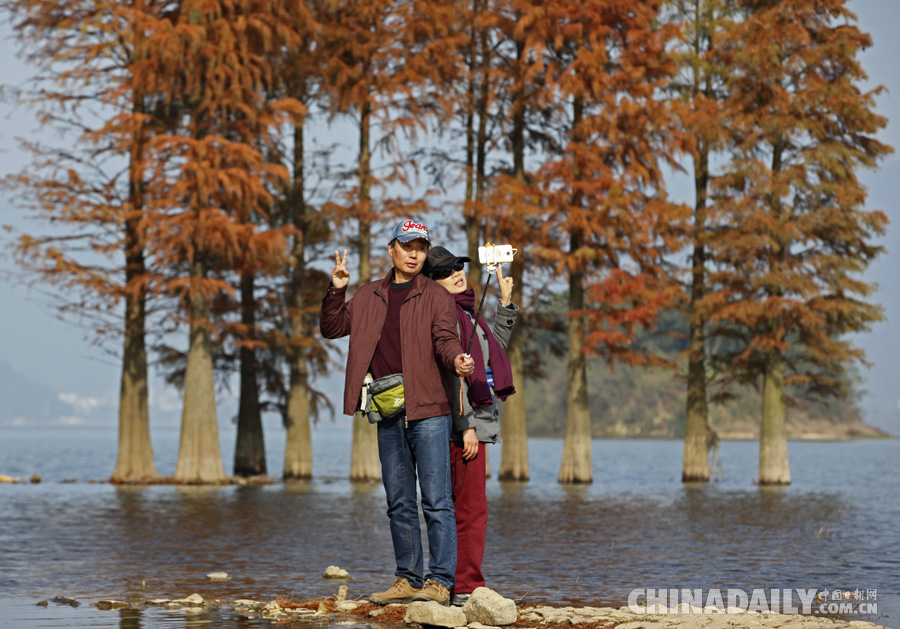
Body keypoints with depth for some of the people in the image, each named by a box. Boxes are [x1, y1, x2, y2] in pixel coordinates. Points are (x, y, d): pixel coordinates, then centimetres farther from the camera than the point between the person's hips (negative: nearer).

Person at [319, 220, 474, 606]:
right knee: (399, 504, 10)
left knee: (437, 500, -7)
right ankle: (408, 579, 17)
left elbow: (445, 339, -10)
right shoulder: (369, 297, 16)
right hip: (388, 416, 5)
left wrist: (457, 360, -32)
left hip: (428, 411, -5)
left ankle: (440, 581, -7)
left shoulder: (435, 296, 3)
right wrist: (336, 291, 1)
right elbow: (332, 328, 16)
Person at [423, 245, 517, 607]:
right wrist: (465, 425, -21)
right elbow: (450, 374, -17)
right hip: (463, 421, -10)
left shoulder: (464, 312, 18)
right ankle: (466, 588, -8)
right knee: (472, 507, -9)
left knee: (463, 506, 11)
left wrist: (506, 303, 25)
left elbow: (496, 346, 33)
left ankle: (457, 585, 14)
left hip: (477, 419, 10)